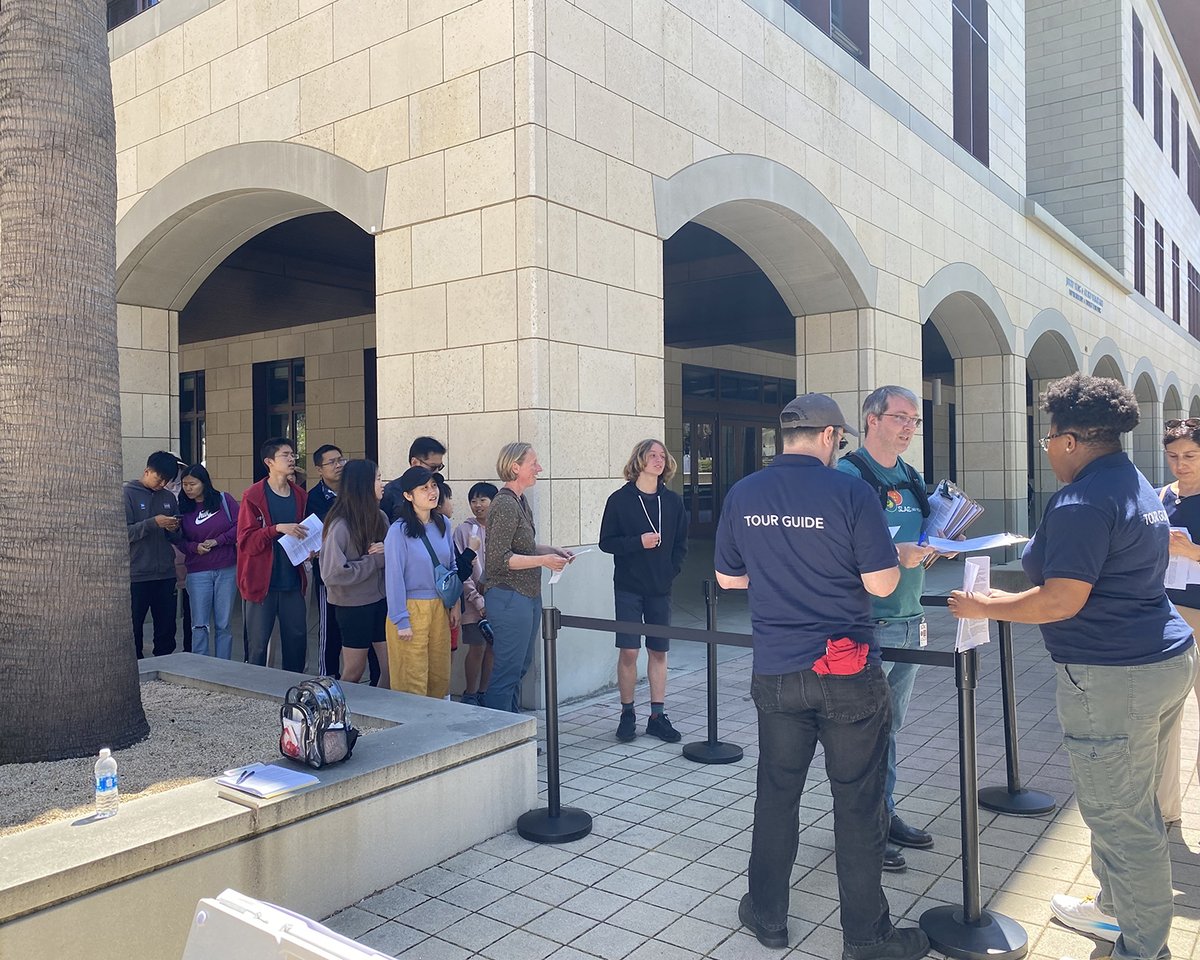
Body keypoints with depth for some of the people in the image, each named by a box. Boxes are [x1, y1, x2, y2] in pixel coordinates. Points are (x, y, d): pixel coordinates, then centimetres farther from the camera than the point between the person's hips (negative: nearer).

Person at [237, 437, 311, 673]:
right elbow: (246, 541, -11)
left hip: (292, 582, 5)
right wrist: (277, 529, -23)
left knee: (297, 640, 8)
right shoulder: (253, 497, -6)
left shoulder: (300, 496, 10)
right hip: (262, 582, -5)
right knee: (259, 644, 3)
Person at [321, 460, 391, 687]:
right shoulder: (340, 525, -17)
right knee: (354, 671, 10)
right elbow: (333, 573, -20)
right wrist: (375, 559, -17)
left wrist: (386, 551, -13)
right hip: (353, 605, -5)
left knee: (392, 668, 6)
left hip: (380, 600, 5)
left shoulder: (380, 517, 1)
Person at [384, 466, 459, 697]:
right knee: (412, 681, 0)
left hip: (440, 607, 6)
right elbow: (394, 577, -12)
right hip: (411, 608, -6)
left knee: (441, 676, 12)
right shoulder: (399, 531, -13)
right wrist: (401, 621, -12)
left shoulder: (443, 524, 5)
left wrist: (455, 604, 11)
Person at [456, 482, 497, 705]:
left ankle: (484, 692, 23)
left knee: (492, 647, 9)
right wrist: (478, 601, -11)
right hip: (474, 601, -3)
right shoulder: (464, 530, -3)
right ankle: (470, 695, 13)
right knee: (477, 647, -2)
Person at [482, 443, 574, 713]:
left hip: (527, 596, 10)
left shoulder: (519, 501, 14)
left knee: (521, 665, 16)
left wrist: (552, 550, 9)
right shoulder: (505, 504, -16)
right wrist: (543, 560, -21)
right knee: (507, 670, -4)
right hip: (509, 597, -10)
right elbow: (498, 558, -21)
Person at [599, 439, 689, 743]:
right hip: (628, 587, -3)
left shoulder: (673, 501, 5)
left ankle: (657, 716, 16)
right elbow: (606, 542, -3)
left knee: (659, 651, 7)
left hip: (660, 589, 3)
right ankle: (627, 714, 13)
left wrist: (672, 570, -1)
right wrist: (638, 542, -17)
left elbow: (681, 542, 11)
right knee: (629, 651, -3)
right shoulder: (620, 499, -3)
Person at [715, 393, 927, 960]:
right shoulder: (850, 492, -13)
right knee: (858, 805, 10)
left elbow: (728, 578, 9)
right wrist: (898, 555, 9)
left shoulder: (742, 495, 0)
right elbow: (881, 584, -12)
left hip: (774, 674, 4)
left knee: (775, 796, 17)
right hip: (847, 673, -3)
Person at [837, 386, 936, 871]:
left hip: (909, 620, 8)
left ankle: (885, 814, 31)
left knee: (890, 726, 18)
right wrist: (894, 554, -27)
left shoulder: (911, 479, 14)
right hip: (868, 625, -8)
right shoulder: (848, 476, -12)